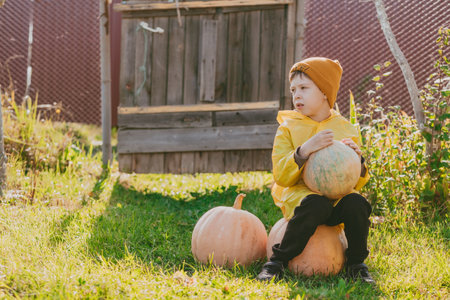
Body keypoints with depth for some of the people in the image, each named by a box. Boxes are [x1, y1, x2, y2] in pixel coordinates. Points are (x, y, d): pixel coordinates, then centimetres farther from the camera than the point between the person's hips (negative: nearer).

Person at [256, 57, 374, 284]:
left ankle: (356, 264, -5)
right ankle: (278, 261, -19)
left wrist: (356, 161, -10)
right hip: (299, 192, -2)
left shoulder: (346, 129, 10)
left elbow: (358, 182, 12)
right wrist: (304, 150, -21)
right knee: (315, 204, -36)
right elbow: (281, 177, -7)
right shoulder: (288, 128, 4)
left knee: (356, 204, -30)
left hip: (337, 194, 3)